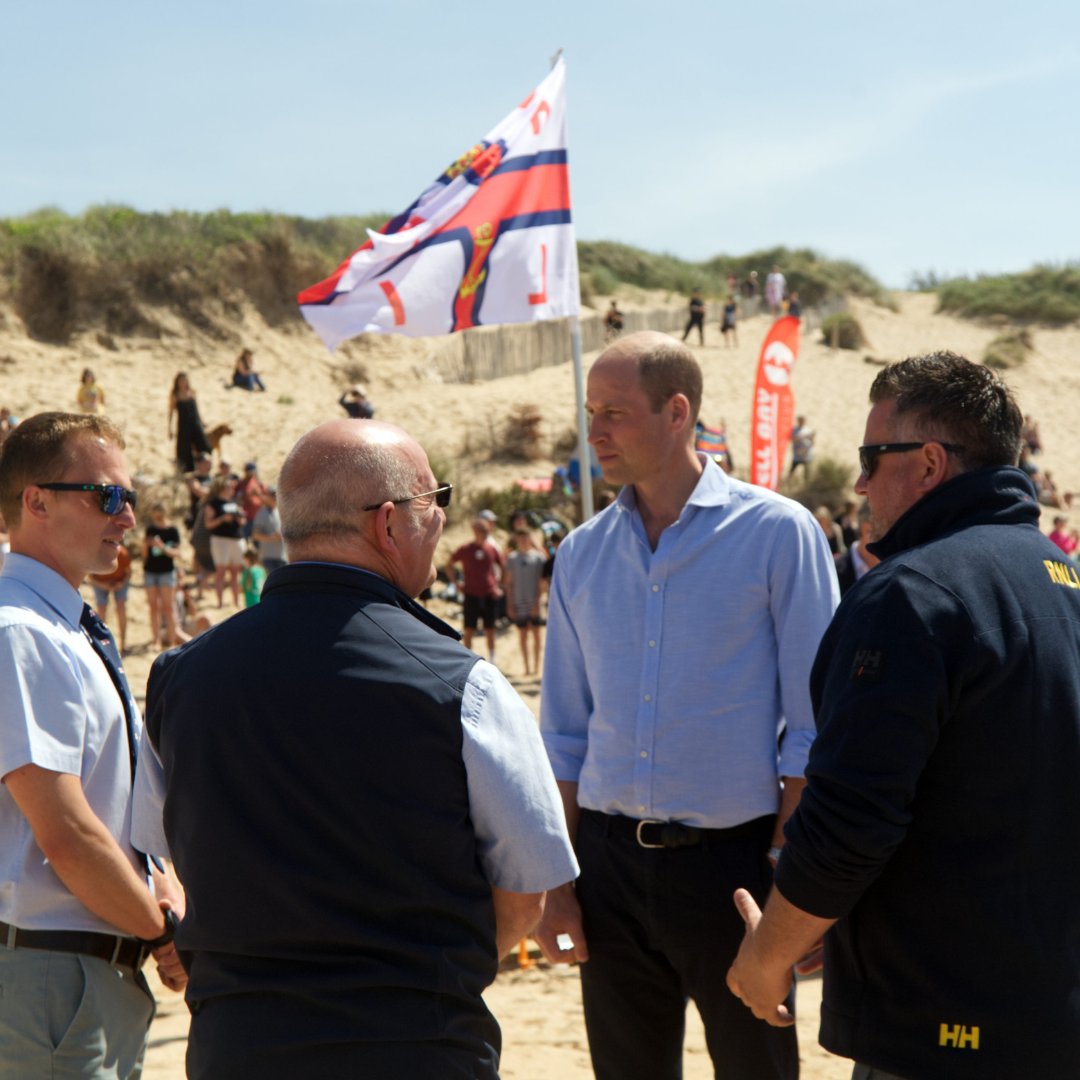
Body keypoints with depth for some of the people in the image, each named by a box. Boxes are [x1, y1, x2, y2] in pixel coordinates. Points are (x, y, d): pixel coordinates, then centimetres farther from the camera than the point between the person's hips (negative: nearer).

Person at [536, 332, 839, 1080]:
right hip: (608, 858, 4)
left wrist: (788, 880, -11)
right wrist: (555, 886, 7)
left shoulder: (778, 533, -6)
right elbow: (565, 734, 12)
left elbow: (813, 728, -6)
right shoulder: (581, 554, 8)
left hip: (732, 857, -4)